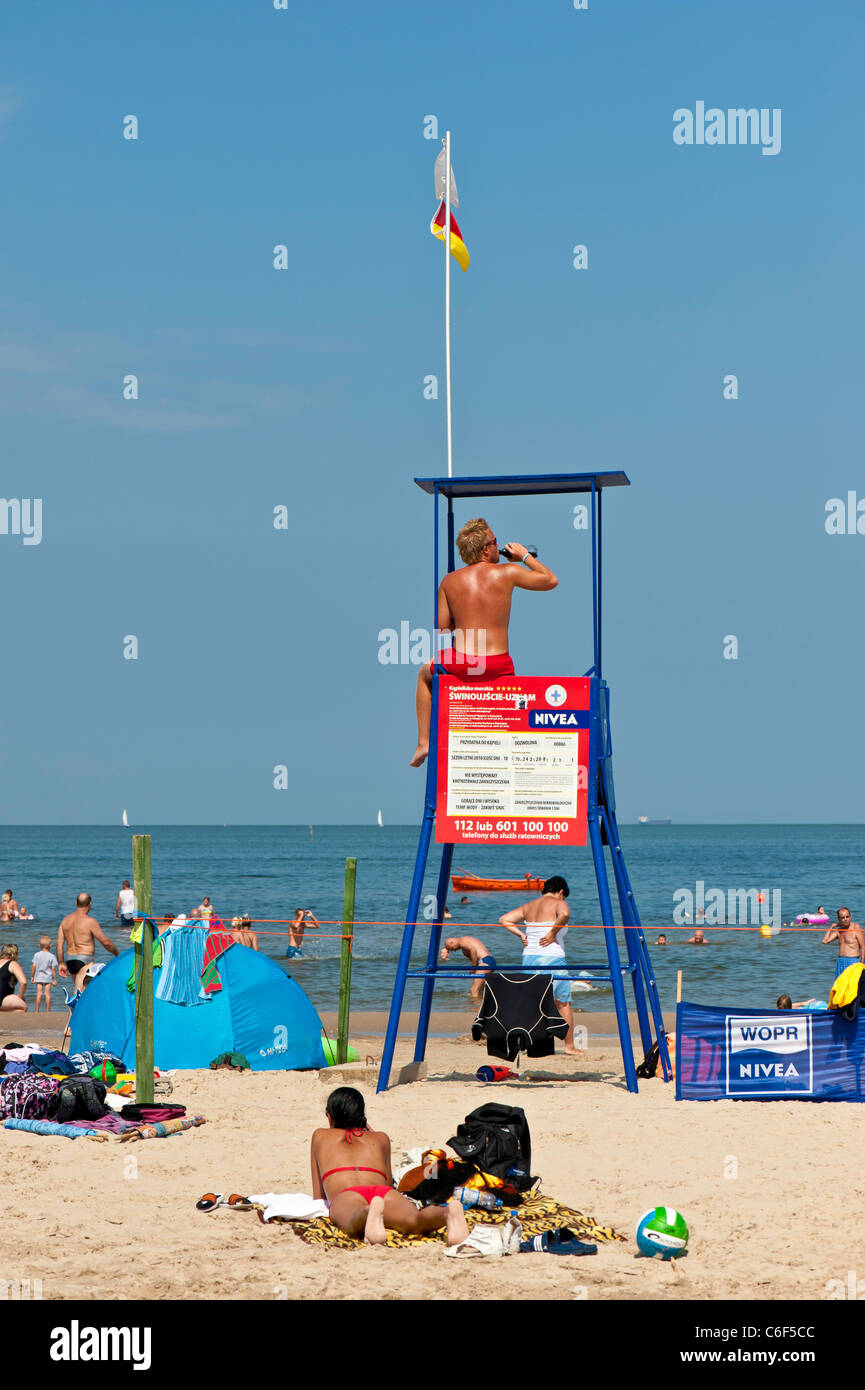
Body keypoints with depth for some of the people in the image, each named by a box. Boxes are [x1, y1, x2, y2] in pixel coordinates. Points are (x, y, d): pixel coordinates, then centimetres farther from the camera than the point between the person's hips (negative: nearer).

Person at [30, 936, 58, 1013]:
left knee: (39, 993, 2)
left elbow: (34, 966, -2)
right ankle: (48, 1011, 2)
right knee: (47, 993, 1)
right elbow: (53, 969, -6)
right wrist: (55, 979, 1)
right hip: (48, 977, -1)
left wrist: (32, 976, 7)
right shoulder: (52, 956, -6)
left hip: (38, 977, 1)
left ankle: (37, 1011, 0)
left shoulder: (37, 955, -2)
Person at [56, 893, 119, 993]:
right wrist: (117, 954, 8)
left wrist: (61, 963, 10)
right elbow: (106, 942, -8)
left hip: (69, 960, 7)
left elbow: (59, 943, 5)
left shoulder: (66, 920, 8)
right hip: (84, 962, -7)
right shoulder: (90, 921, -11)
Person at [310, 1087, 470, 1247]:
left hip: (344, 1196, -1)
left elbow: (318, 1197, 36)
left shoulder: (320, 1136, 35)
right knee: (414, 1221, -31)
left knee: (357, 1224, -38)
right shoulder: (380, 1138, 38)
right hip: (385, 1192, 1)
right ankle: (448, 1212, -65)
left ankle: (371, 1212, -74)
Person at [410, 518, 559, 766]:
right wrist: (525, 555, 24)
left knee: (425, 675, 32)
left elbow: (443, 628, 4)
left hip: (461, 663, 1)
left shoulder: (449, 581, 2)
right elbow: (551, 580, 11)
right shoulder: (507, 573, -2)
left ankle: (424, 742, 25)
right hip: (499, 666, -1)